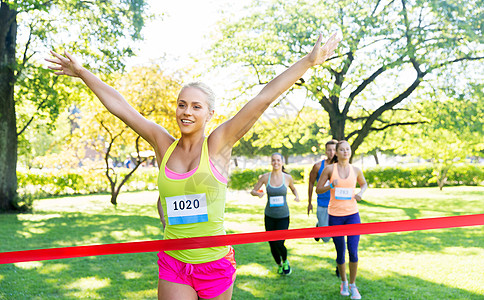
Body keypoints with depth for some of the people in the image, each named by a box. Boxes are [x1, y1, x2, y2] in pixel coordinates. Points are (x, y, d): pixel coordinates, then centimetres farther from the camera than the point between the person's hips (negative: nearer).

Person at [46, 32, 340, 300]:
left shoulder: (218, 145, -6)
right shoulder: (164, 145, 3)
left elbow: (263, 98, -11)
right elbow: (120, 107, 8)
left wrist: (309, 61, -11)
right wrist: (82, 73, 15)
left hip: (215, 264, -2)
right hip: (173, 267, 2)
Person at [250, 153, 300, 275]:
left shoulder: (287, 177, -4)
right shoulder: (265, 177, -5)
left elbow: (293, 188, 16)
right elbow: (253, 191, 2)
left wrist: (297, 195, -5)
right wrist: (258, 193, -21)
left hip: (283, 216, -1)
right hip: (269, 216, 1)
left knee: (279, 244, -11)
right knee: (272, 244, 6)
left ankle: (285, 261, 23)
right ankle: (279, 265, 35)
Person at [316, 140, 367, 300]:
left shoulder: (356, 170, 4)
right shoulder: (329, 169, -2)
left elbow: (364, 183, 24)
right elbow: (318, 189, 2)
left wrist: (361, 193, 3)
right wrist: (331, 186, -17)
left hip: (352, 214, 1)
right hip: (335, 215, -1)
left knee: (353, 251, -11)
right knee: (340, 253, 6)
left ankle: (353, 285, 8)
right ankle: (343, 282, 31)